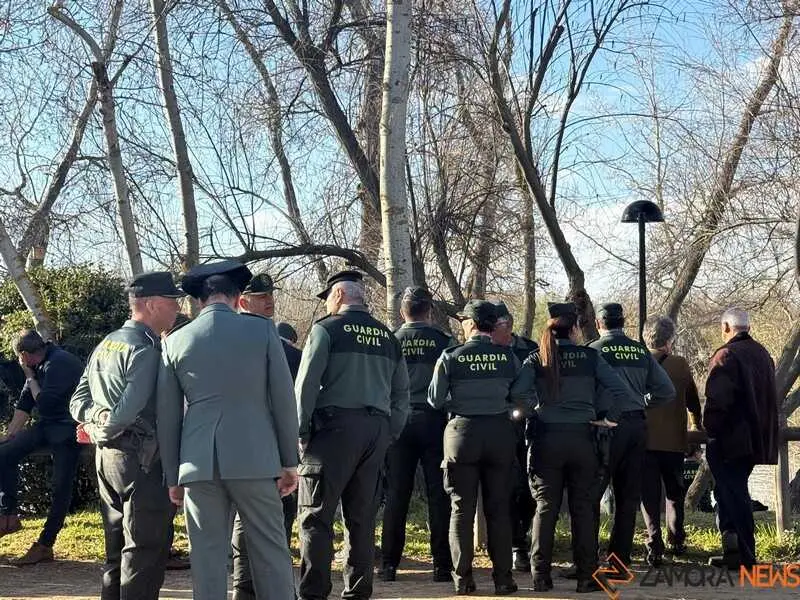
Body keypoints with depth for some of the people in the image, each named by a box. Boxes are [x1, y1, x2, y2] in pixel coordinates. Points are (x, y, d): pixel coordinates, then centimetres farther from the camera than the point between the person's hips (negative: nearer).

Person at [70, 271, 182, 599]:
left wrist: (95, 420, -5)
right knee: (146, 551, -3)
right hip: (140, 460, -9)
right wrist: (107, 426, -7)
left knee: (118, 552, 16)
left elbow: (78, 401, 12)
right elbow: (130, 409, -24)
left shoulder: (106, 344, 14)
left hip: (106, 456, 9)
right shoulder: (145, 350, -15)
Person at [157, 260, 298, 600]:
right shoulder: (262, 330, 1)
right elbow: (283, 400, 0)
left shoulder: (176, 341, 7)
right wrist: (289, 461, 7)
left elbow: (167, 416, 9)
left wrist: (172, 476, 16)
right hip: (253, 457, -2)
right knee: (270, 550, 5)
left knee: (208, 555, 6)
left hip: (198, 464, 2)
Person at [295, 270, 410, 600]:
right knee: (362, 517, 10)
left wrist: (302, 432, -3)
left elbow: (306, 384, -7)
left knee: (316, 515, -2)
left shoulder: (327, 329, -1)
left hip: (335, 426, -5)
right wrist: (390, 434, 17)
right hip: (376, 430, 6)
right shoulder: (388, 337, 17)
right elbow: (401, 392, 16)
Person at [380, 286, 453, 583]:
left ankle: (389, 564, 7)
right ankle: (442, 564, 4)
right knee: (438, 494, 3)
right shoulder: (444, 341, -2)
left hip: (399, 422, 1)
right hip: (434, 421, -1)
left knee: (396, 495, 6)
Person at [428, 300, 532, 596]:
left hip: (463, 432, -1)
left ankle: (462, 578, 7)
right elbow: (523, 398, -1)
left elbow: (435, 400, -3)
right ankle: (503, 578, 10)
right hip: (500, 433, 2)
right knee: (498, 509, 8)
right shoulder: (508, 356, -1)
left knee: (462, 508, 6)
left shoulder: (451, 357, -6)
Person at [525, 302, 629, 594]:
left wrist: (526, 421, 5)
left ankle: (541, 576, 7)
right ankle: (586, 576, 8)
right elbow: (620, 390, -8)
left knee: (545, 507, 7)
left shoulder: (537, 359, 0)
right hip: (581, 438, 0)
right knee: (583, 508, 7)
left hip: (545, 440, 0)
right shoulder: (590, 357, 0)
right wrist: (607, 417, 3)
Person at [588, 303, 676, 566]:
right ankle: (620, 561, 14)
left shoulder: (594, 350, -5)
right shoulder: (641, 351, 9)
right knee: (628, 497, 11)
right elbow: (667, 390, 9)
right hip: (638, 426, 5)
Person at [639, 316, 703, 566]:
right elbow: (693, 400, 8)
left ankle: (655, 547, -8)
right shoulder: (680, 365, -3)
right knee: (674, 492, 19)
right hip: (674, 440, 1)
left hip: (644, 440, 0)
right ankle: (676, 541, 25)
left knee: (649, 494, 3)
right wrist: (699, 425, 28)